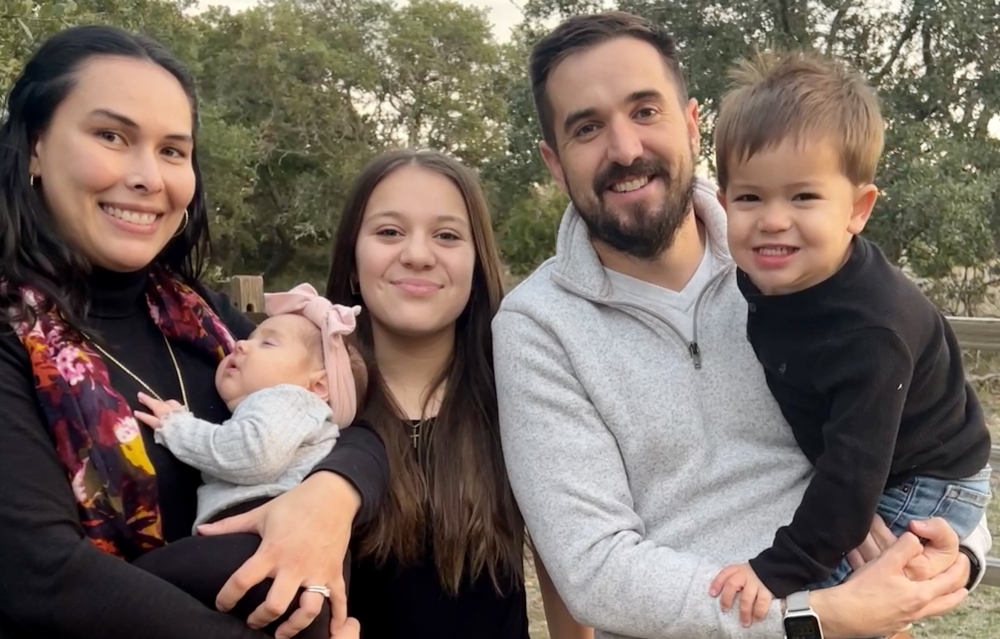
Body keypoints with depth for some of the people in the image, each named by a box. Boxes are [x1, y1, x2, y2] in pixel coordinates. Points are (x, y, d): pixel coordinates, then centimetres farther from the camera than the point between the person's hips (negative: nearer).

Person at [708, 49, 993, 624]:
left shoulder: (869, 333, -37)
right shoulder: (770, 277, -13)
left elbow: (855, 474, -35)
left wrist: (780, 569, -34)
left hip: (925, 489, -8)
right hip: (851, 461, 8)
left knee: (812, 592, -16)